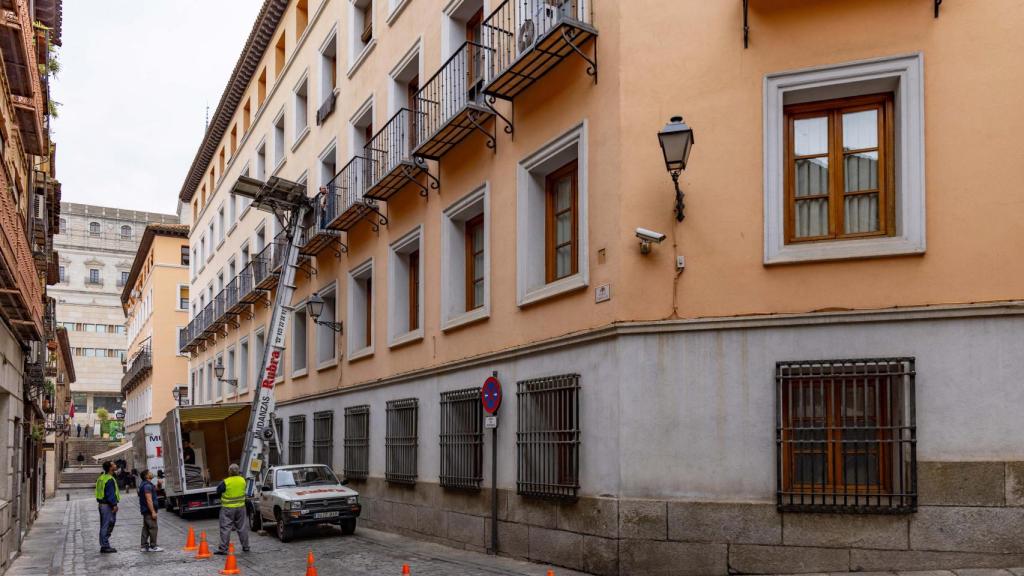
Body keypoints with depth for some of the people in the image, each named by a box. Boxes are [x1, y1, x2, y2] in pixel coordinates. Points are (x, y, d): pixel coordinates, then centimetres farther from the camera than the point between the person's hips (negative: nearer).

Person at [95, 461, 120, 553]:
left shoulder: (101, 478, 13)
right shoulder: (110, 479, -18)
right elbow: (110, 494, -23)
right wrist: (114, 505, -20)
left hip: (102, 504, 10)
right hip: (108, 505, -10)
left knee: (104, 526, 14)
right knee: (107, 526, -5)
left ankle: (104, 545, 21)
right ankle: (105, 546, -2)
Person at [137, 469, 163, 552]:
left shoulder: (144, 484, 14)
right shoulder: (147, 485, -18)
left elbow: (154, 489, 29)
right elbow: (149, 500, -23)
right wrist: (153, 512, -24)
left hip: (145, 510, 10)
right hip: (149, 510, -10)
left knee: (146, 528, 12)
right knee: (153, 528, -6)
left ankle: (144, 546, 15)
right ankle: (153, 546, -4)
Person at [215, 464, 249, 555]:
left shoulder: (225, 482, -17)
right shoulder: (243, 480, -3)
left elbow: (218, 491, -3)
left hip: (228, 508, -4)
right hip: (241, 507, 4)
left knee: (226, 528, 1)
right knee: (242, 527, 13)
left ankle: (223, 549, -1)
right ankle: (245, 546, 20)